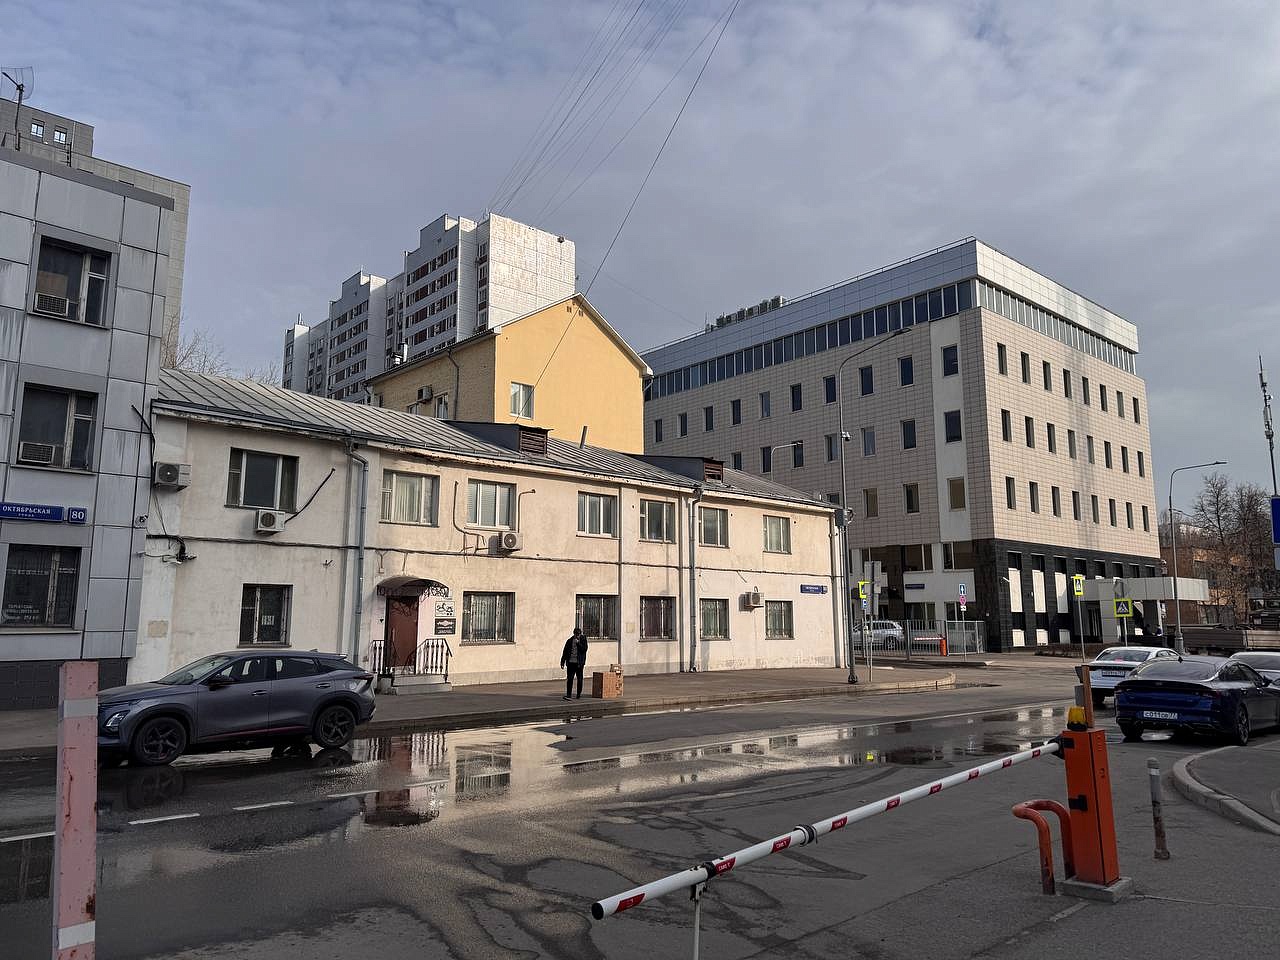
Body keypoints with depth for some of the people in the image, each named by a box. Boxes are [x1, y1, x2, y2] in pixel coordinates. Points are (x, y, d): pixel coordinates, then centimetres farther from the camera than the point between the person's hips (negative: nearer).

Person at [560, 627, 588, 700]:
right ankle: (568, 695, -7)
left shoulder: (583, 640, 4)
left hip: (579, 663, -1)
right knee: (569, 679, -6)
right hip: (571, 662, 1)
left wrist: (578, 643, -17)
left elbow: (584, 649, -10)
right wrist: (562, 661, 10)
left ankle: (579, 694, 20)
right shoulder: (570, 641, 9)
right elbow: (565, 652, 12)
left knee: (579, 679, 7)